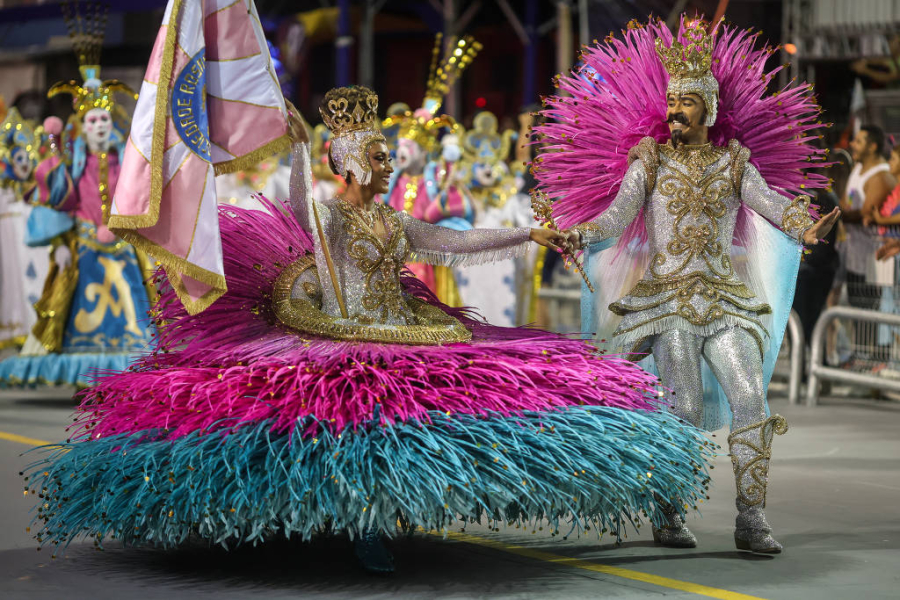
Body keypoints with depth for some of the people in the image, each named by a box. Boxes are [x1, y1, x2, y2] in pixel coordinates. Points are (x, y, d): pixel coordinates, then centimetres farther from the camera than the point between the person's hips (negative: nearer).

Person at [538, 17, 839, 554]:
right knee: (685, 407, -12)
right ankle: (668, 517, 1)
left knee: (751, 398, -12)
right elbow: (617, 215, -3)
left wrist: (805, 226, -27)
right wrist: (577, 234, -24)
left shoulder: (733, 161, 11)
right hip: (667, 297, -2)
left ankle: (752, 520, -9)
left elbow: (769, 201, -5)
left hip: (725, 299, 2)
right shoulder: (651, 159, 8)